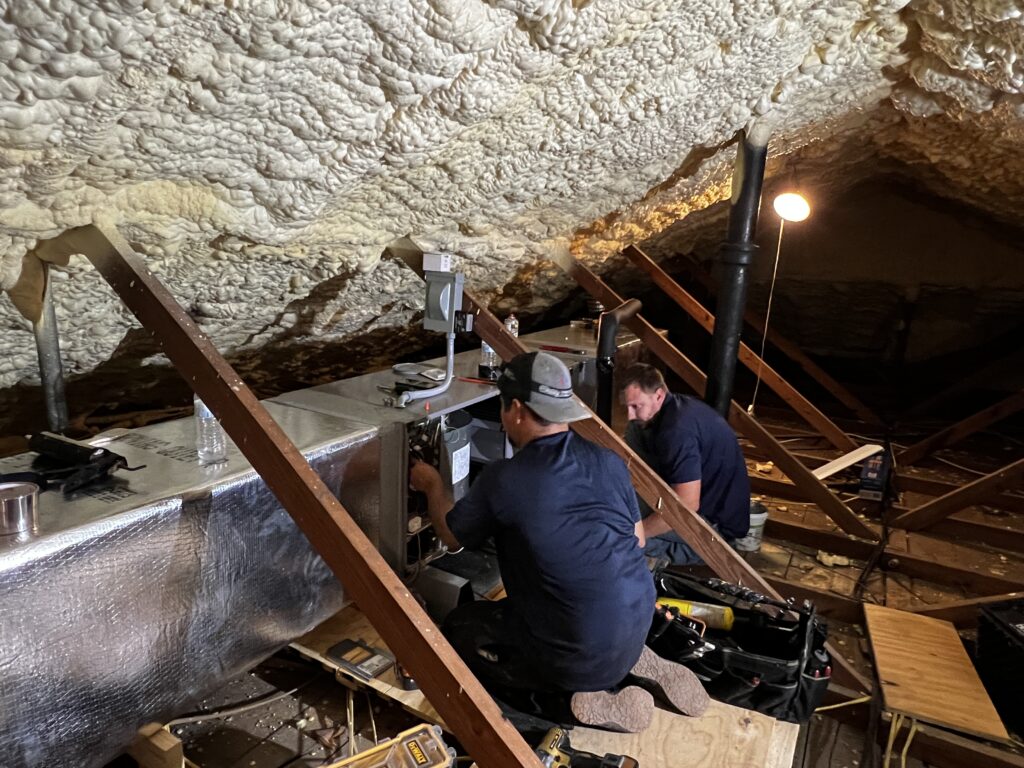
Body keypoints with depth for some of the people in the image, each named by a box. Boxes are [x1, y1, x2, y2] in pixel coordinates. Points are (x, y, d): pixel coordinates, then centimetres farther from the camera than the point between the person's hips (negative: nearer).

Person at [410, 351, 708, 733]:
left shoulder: (501, 480, -16)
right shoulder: (608, 461, -3)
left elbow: (451, 537, 4)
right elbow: (638, 541, 10)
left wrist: (433, 485, 22)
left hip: (579, 657, -6)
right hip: (637, 626, 7)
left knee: (456, 631, 15)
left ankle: (575, 701, 1)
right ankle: (634, 665, 16)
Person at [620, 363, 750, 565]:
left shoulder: (678, 430, -29)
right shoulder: (678, 405, 0)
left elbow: (686, 506, -31)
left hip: (716, 524, -10)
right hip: (710, 498, 10)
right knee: (635, 433, 4)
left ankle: (699, 550, -3)